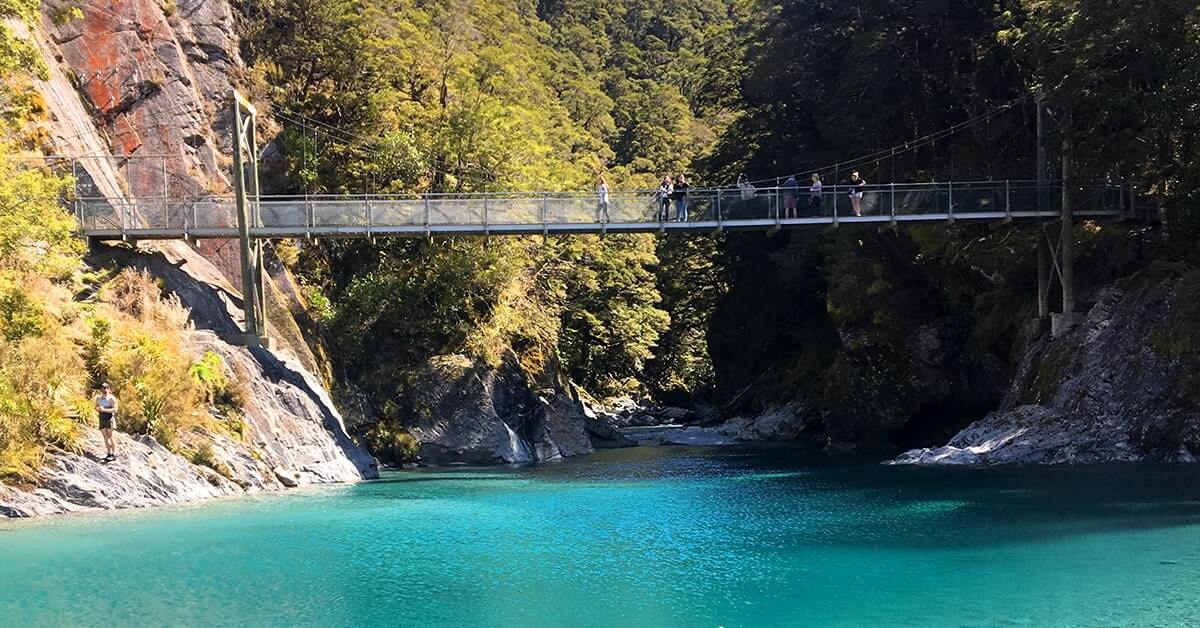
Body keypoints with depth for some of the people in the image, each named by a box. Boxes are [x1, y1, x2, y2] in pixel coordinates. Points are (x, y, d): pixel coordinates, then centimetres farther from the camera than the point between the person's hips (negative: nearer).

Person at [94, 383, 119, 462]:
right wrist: (98, 409, -5)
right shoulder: (98, 398, 12)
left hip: (110, 418, -6)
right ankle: (109, 454, 9)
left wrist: (104, 409, -21)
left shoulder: (111, 398, -8)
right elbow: (96, 408, 19)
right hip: (102, 419, 6)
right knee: (105, 437, 5)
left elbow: (115, 409, -14)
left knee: (110, 436, -7)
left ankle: (114, 454, -4)